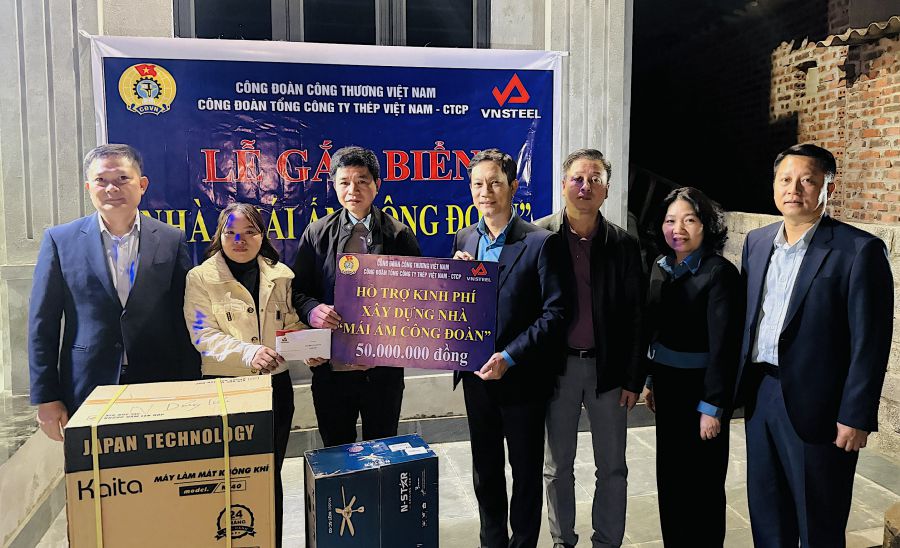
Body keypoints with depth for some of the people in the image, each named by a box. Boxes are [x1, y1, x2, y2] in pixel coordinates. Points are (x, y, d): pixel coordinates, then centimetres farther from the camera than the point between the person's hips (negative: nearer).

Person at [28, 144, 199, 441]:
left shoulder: (171, 240, 2)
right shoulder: (60, 239, 1)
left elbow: (184, 321, 4)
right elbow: (43, 324, 2)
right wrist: (46, 399, -1)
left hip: (159, 390, 1)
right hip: (86, 392, 0)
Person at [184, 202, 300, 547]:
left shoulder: (281, 275, 7)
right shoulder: (201, 277, -2)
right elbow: (204, 335, -11)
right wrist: (247, 353, -27)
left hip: (275, 384, 3)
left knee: (270, 472, 13)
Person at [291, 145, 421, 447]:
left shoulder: (400, 236, 0)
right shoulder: (317, 234, 3)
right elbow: (298, 289, 6)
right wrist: (312, 310, -15)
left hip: (383, 367, -1)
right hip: (330, 368, 1)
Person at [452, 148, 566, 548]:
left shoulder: (540, 242, -12)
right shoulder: (465, 239, 5)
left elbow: (555, 312, -15)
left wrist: (509, 357, -21)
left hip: (522, 377, -5)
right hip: (477, 375, 5)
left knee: (526, 470, 12)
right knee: (485, 469, 18)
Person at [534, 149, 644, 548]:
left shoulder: (623, 244, 0)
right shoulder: (538, 236, -6)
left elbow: (634, 317, 1)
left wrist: (633, 379, -1)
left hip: (608, 368, 1)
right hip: (557, 366, -1)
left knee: (612, 468, 11)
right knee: (557, 467, 12)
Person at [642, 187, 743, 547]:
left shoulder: (720, 273, -17)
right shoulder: (661, 268, 4)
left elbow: (723, 344, -18)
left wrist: (712, 406, -18)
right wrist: (651, 381, 15)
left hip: (701, 389, -7)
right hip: (667, 385, 7)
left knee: (701, 482, 7)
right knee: (669, 475, 17)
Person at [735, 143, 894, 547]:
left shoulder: (859, 250, -11)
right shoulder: (756, 241, 8)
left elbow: (870, 343, -12)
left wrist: (856, 416, -14)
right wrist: (738, 385, 9)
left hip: (815, 405, -5)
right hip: (758, 394, 6)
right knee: (766, 513, 19)